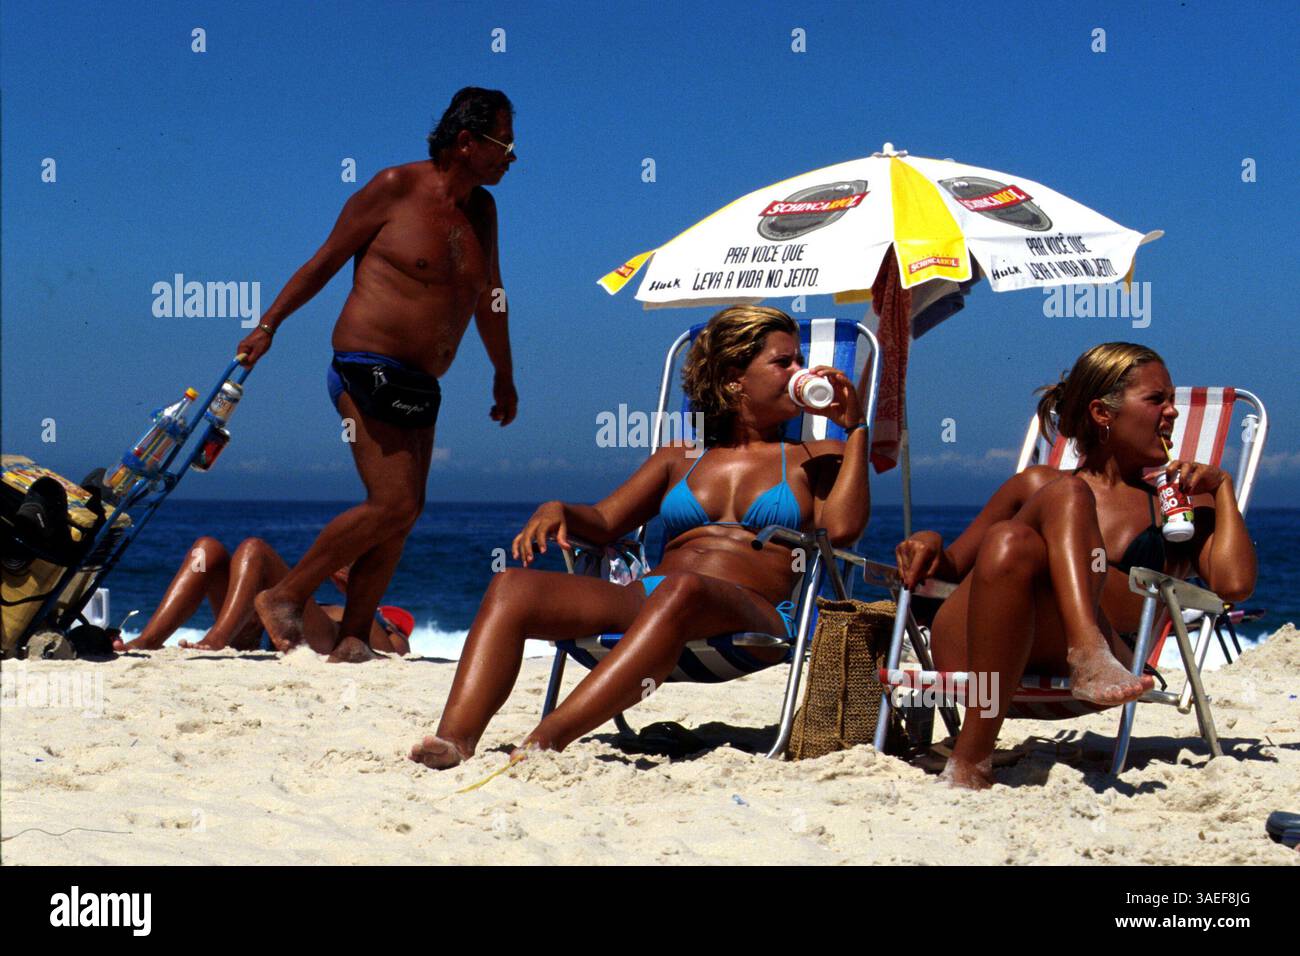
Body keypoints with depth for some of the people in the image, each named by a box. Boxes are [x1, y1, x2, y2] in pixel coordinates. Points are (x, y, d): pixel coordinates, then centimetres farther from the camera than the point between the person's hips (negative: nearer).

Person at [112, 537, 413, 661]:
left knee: (254, 549, -22)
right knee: (208, 548, -8)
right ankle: (148, 641, -29)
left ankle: (217, 640, -46)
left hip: (317, 644, -6)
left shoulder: (395, 641, 29)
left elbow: (386, 656, 0)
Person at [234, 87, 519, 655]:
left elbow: (489, 298, 26)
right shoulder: (395, 188, -6)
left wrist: (504, 378, 33)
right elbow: (325, 261, 1)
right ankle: (284, 597, -3)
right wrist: (269, 325, -1)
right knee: (395, 504, -15)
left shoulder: (482, 210, 14)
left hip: (419, 388, 7)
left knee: (403, 511, 4)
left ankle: (352, 639, 10)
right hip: (368, 370, -7)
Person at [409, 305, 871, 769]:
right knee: (511, 586, -19)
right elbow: (605, 521, 21)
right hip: (642, 601, 4)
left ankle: (545, 740, -53)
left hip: (750, 617, -4)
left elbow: (841, 528, -2)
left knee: (681, 591, -41)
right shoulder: (679, 460, 28)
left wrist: (855, 427, 4)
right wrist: (558, 511, -1)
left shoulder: (817, 459, 19)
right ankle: (455, 738, -39)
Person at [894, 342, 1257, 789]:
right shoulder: (1038, 484, 30)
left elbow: (1234, 583, 7)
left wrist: (1221, 486, 13)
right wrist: (931, 546, 6)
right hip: (970, 648, 1)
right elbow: (953, 567, 29)